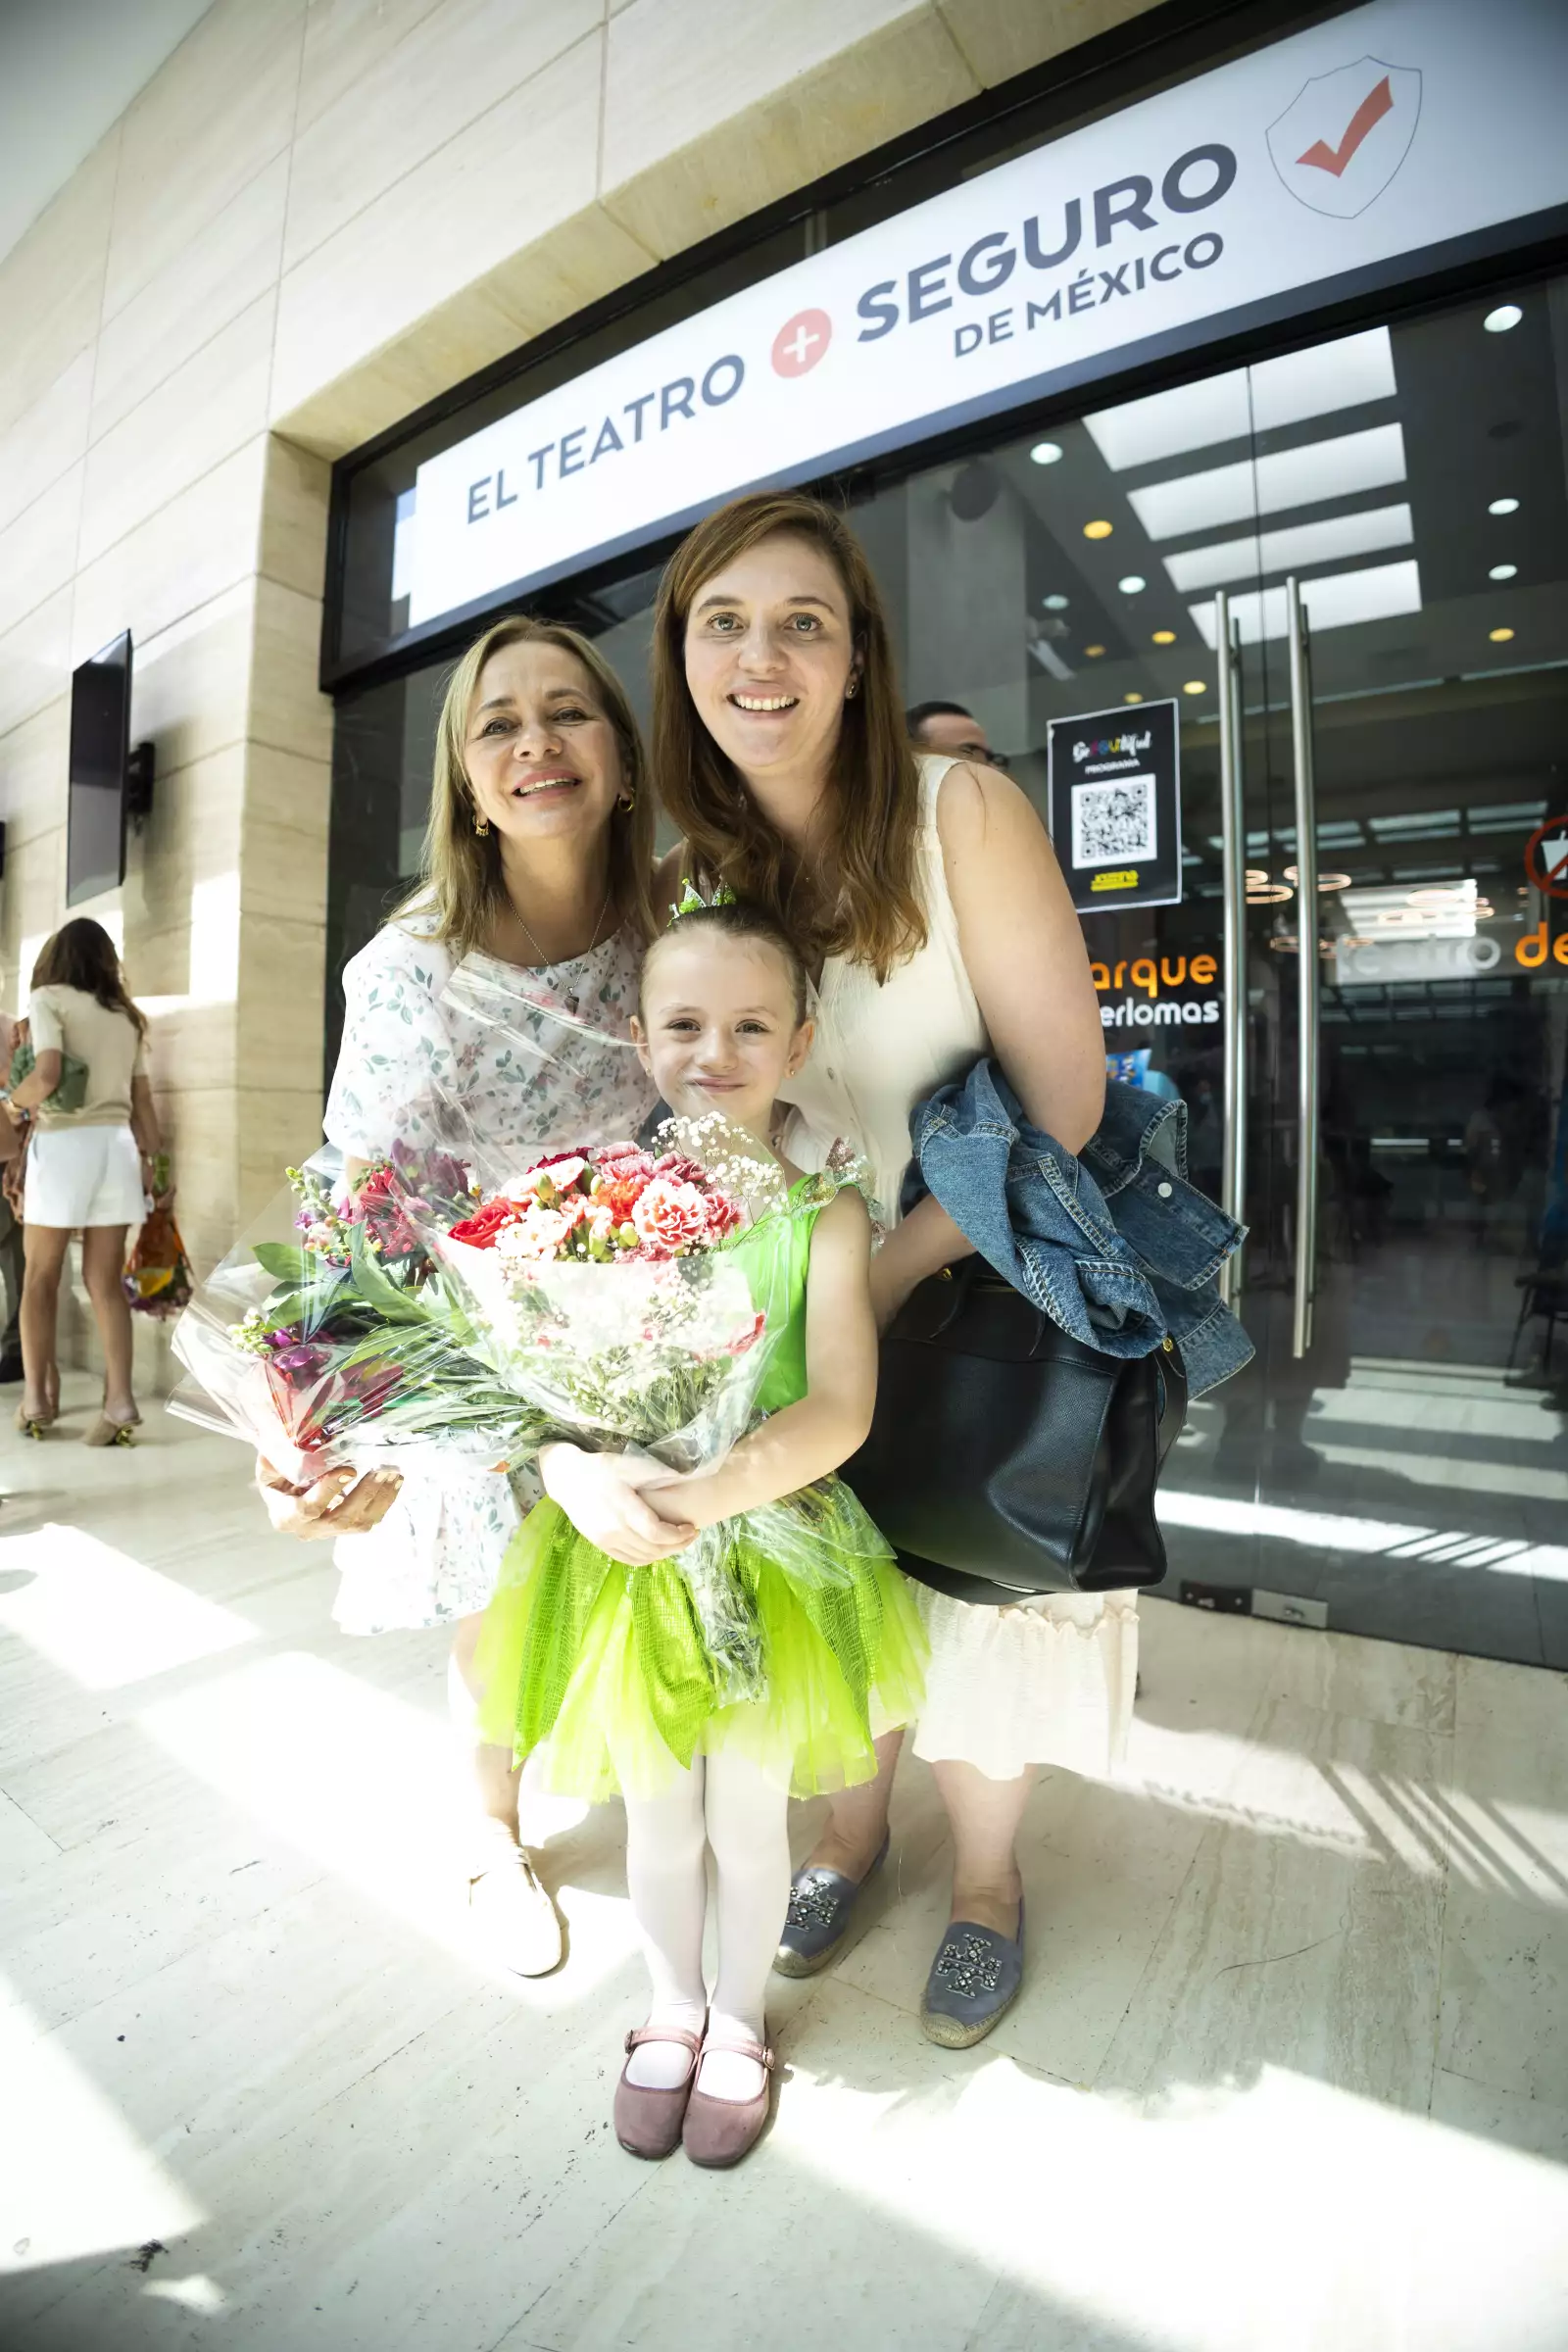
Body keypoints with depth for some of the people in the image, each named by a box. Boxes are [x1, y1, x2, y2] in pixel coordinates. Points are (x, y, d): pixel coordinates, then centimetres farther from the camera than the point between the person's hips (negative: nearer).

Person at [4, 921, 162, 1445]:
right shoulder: (126, 1015, 18)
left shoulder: (48, 998, 1)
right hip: (117, 1144, 4)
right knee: (105, 1280, 3)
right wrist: (150, 1158, 16)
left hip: (64, 1143, -4)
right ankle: (119, 1398, -7)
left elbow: (47, 1075, -14)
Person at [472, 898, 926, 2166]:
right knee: (658, 1814, 22)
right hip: (620, 1556, 2)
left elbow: (840, 1407, -20)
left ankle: (740, 2022, 51)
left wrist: (719, 1490, -35)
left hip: (773, 1551, -1)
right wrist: (581, 1478, -30)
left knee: (750, 1815, 20)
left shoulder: (821, 1211, -11)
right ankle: (672, 2011, 53)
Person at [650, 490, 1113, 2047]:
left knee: (983, 1580, 13)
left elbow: (1064, 1104, -19)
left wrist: (886, 1272, -21)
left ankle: (985, 1876, 42)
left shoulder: (963, 815, -17)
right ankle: (855, 1823, 48)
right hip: (812, 1294, 4)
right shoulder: (692, 870, -4)